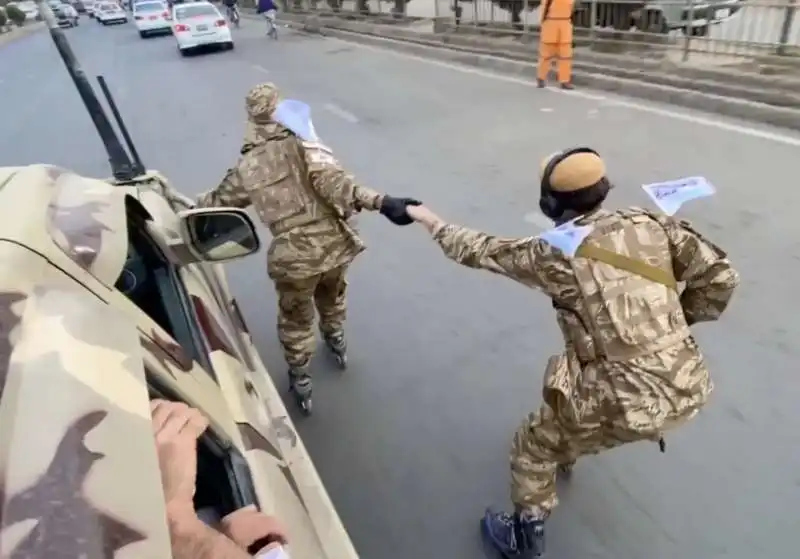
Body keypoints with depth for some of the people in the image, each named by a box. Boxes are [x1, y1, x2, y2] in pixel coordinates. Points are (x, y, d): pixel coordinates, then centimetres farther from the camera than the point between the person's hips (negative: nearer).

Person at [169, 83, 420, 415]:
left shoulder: (245, 168, 1)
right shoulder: (303, 146, -7)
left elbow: (218, 203, 18)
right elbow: (332, 181, -25)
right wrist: (381, 202, -36)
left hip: (292, 257, -1)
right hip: (334, 245, 1)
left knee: (296, 320, 23)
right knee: (332, 298, 32)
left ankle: (300, 382, 38)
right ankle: (337, 343, 59)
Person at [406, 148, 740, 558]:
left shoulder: (557, 253, -11)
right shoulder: (651, 224, 1)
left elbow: (481, 251, 1)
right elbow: (720, 276, 1)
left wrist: (434, 223, 17)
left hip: (624, 402, -7)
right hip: (686, 386, 7)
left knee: (533, 445, 19)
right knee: (574, 377, 37)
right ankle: (566, 452, 62)